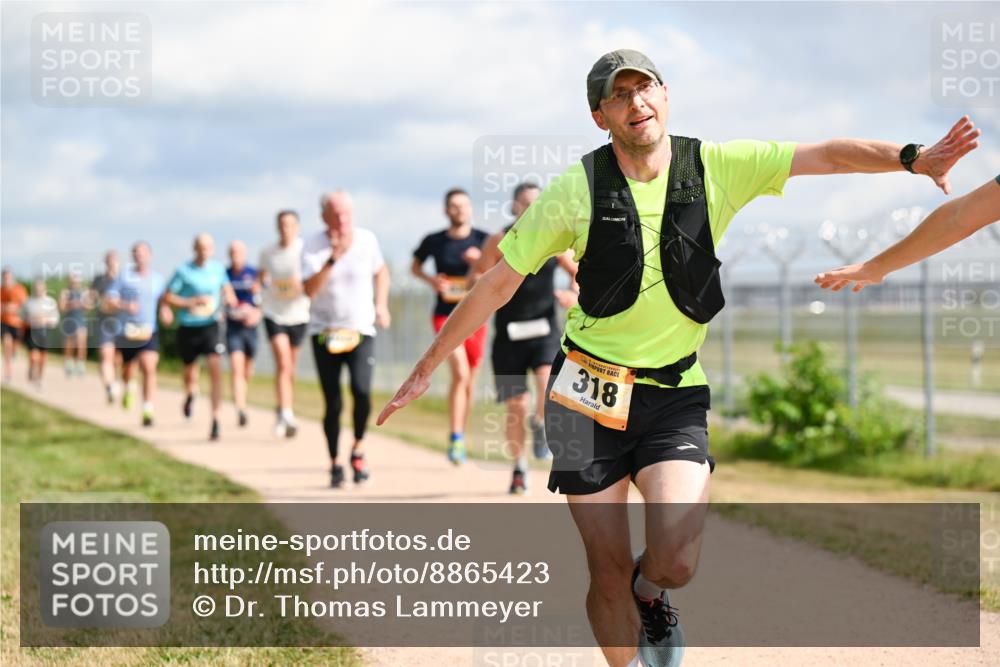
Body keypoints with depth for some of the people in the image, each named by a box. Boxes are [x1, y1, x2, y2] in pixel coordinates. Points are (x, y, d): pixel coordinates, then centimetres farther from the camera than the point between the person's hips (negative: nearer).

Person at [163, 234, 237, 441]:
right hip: (188, 328, -1)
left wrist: (229, 299, -1)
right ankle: (190, 395, 51)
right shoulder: (183, 271, -5)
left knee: (216, 370, -16)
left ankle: (215, 420, -16)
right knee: (190, 370, 14)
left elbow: (226, 288, 21)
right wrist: (191, 302, -16)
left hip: (210, 326, 1)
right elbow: (168, 298, -3)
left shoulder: (218, 268, 4)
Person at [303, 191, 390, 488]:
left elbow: (381, 271, 19)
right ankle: (334, 464, 16)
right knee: (333, 404, -1)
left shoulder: (367, 240, -1)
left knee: (361, 390, -21)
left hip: (361, 329, 1)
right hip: (325, 332, -1)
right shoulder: (313, 247, -9)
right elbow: (310, 289, -23)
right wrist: (333, 259, -32)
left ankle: (358, 449, 3)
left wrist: (381, 305, 7)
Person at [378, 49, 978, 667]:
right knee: (609, 572, -1)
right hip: (589, 395, -1)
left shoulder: (717, 168, -3)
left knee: (677, 561, -16)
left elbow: (827, 155, -9)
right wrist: (426, 369, 2)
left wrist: (914, 158, -26)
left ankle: (651, 594, 21)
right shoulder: (578, 189, -7)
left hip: (675, 394, 1)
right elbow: (497, 283, 0)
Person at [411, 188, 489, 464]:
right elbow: (415, 266, 15)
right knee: (460, 373, -21)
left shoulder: (483, 241, 1)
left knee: (470, 380, 11)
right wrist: (431, 280, -5)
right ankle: (455, 438, -16)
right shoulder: (434, 241, -1)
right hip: (446, 315, -3)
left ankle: (461, 435, 29)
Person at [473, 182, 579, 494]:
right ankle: (519, 468, 24)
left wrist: (575, 295, -9)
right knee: (516, 407, 2)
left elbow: (580, 273, 12)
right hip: (510, 336, -1)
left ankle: (540, 424, 7)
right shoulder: (499, 242, -4)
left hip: (544, 333, 1)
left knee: (549, 386, -26)